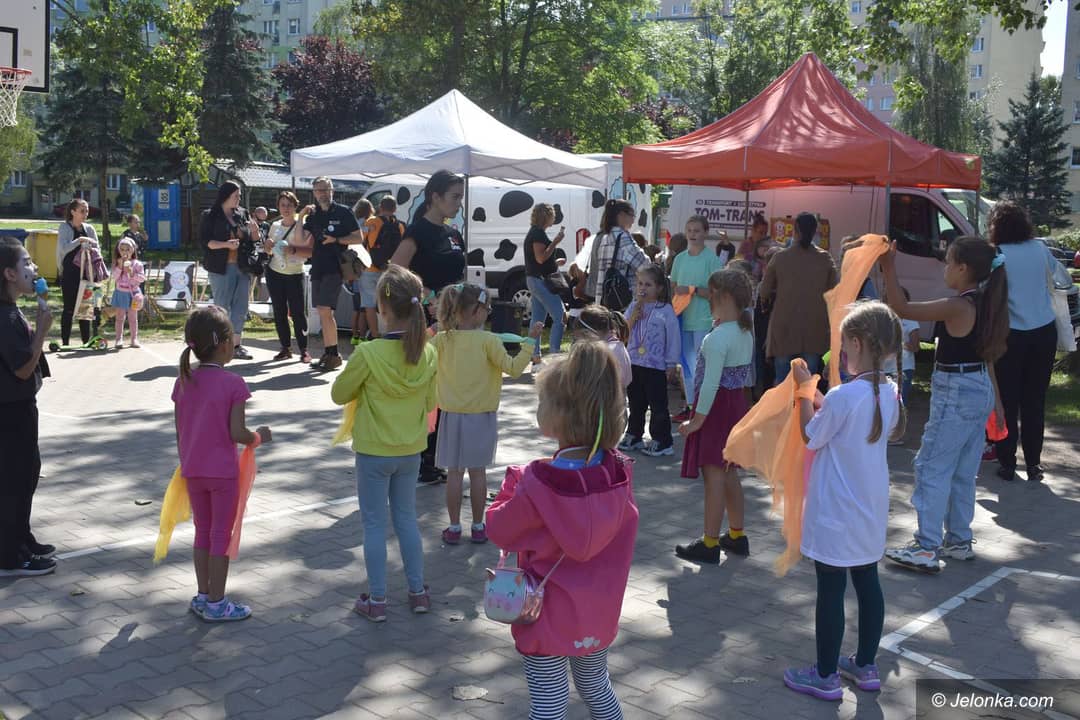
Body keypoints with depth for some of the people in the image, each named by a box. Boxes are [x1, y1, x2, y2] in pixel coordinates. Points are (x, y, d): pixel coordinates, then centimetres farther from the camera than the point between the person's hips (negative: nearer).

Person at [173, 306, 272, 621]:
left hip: (192, 471, 5)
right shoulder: (233, 384, -16)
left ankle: (203, 596, 27)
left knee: (203, 530, 18)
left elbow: (179, 431, 5)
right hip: (223, 471, -5)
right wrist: (260, 436, 2)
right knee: (221, 535, 6)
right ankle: (216, 604, 12)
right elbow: (237, 433, -18)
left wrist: (185, 463, 18)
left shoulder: (184, 381, 0)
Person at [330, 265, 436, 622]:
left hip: (373, 452, -4)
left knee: (374, 524, 8)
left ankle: (377, 601, 16)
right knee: (406, 519, 18)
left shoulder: (368, 354, -21)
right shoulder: (427, 353, -9)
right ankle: (418, 592, 25)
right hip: (411, 450, 4)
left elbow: (339, 394, -7)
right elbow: (430, 402, 3)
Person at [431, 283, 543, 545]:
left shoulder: (441, 339, -6)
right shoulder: (488, 341, -14)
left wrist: (435, 331, 11)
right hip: (481, 416, -2)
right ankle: (478, 526, 18)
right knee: (478, 471, 9)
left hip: (452, 415, 2)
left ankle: (454, 527, 13)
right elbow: (513, 368, -15)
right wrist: (531, 340, -9)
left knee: (454, 471, 9)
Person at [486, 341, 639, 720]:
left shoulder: (538, 486, -27)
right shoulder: (619, 475, -12)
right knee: (597, 688, 25)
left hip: (549, 619, -5)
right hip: (599, 615, 5)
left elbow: (499, 531, -13)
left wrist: (512, 484, 1)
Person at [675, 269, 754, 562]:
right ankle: (737, 535, 29)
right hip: (737, 402, 9)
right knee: (728, 471, 19)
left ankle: (710, 543, 2)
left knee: (713, 473, -4)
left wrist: (697, 419, -18)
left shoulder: (718, 337, -21)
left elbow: (711, 382, -23)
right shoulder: (745, 332, 7)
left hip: (717, 407, -9)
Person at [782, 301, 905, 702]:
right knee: (867, 583, 17)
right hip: (871, 509, 8)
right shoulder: (889, 392, 0)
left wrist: (805, 395, 1)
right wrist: (815, 394, 9)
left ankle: (825, 676, 15)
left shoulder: (843, 396, -24)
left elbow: (809, 437, -10)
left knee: (830, 591, 3)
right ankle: (866, 666, 31)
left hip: (836, 514, -8)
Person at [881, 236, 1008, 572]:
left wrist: (889, 268, -16)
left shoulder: (957, 307, -20)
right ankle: (959, 541, 26)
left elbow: (902, 308, -19)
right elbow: (988, 357, 14)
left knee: (931, 468, -4)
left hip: (955, 395, -9)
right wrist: (995, 401, 19)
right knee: (962, 472, 16)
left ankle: (927, 548, -3)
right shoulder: (985, 305, 7)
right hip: (980, 391, 9)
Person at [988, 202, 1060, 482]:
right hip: (1044, 332, 4)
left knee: (1007, 401, 6)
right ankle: (1033, 463, 16)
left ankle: (1007, 463, 10)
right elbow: (1065, 279, 19)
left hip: (1011, 335, -3)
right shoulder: (1039, 248, 5)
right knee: (1035, 401, 10)